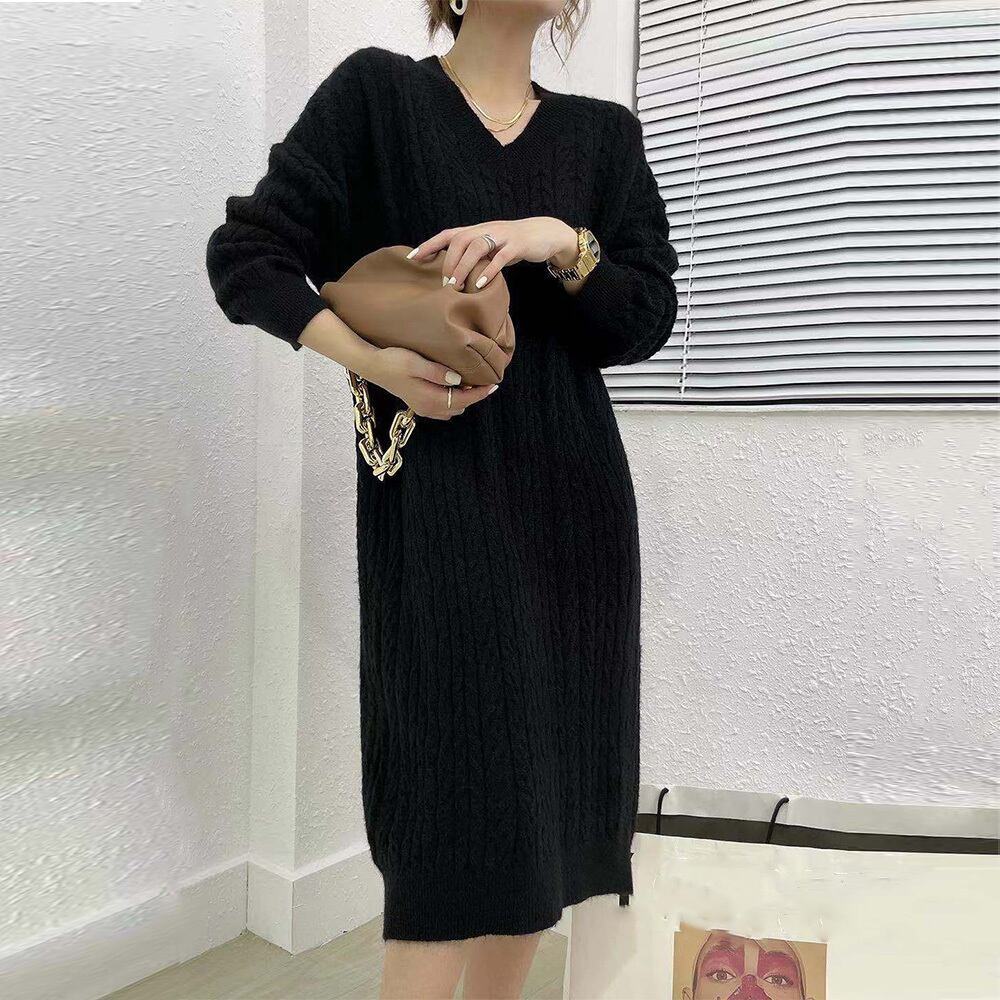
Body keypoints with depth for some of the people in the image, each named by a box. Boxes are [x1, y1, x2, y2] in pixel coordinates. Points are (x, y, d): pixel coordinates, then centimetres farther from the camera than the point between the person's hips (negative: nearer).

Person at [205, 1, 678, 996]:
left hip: (572, 489, 4)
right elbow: (245, 253, 2)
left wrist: (563, 243, -11)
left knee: (551, 779, 5)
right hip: (436, 490, -4)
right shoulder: (376, 92, 5)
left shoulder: (603, 133, 14)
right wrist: (374, 361, -14)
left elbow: (650, 317, 8)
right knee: (459, 783, -8)